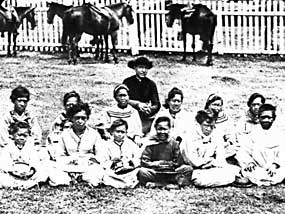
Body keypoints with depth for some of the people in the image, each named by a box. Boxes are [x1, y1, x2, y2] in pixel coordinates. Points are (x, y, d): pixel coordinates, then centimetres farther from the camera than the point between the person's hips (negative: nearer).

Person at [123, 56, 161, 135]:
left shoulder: (151, 84, 6)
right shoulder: (128, 82, 2)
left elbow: (157, 105, 4)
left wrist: (150, 108, -18)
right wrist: (137, 104, -15)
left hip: (146, 119, 1)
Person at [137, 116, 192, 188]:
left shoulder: (174, 144, 6)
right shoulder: (151, 144, 2)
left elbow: (178, 163, 5)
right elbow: (144, 162, -4)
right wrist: (156, 164, -13)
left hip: (171, 173, 2)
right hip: (155, 173, -2)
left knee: (188, 169, -19)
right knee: (142, 172, -30)